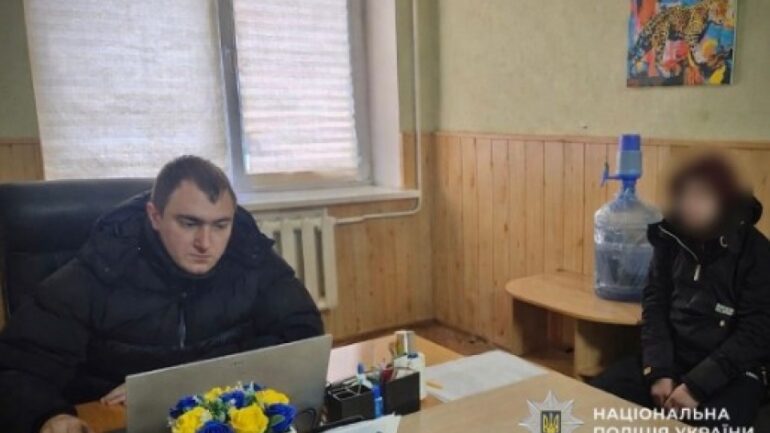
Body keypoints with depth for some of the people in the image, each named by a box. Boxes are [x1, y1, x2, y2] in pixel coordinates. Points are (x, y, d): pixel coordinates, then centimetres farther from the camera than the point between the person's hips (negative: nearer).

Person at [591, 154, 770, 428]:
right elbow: (654, 306, 2)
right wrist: (658, 372, -10)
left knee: (708, 425, -32)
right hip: (670, 361, 4)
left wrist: (697, 385, -19)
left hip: (731, 373, -3)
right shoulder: (671, 239, 2)